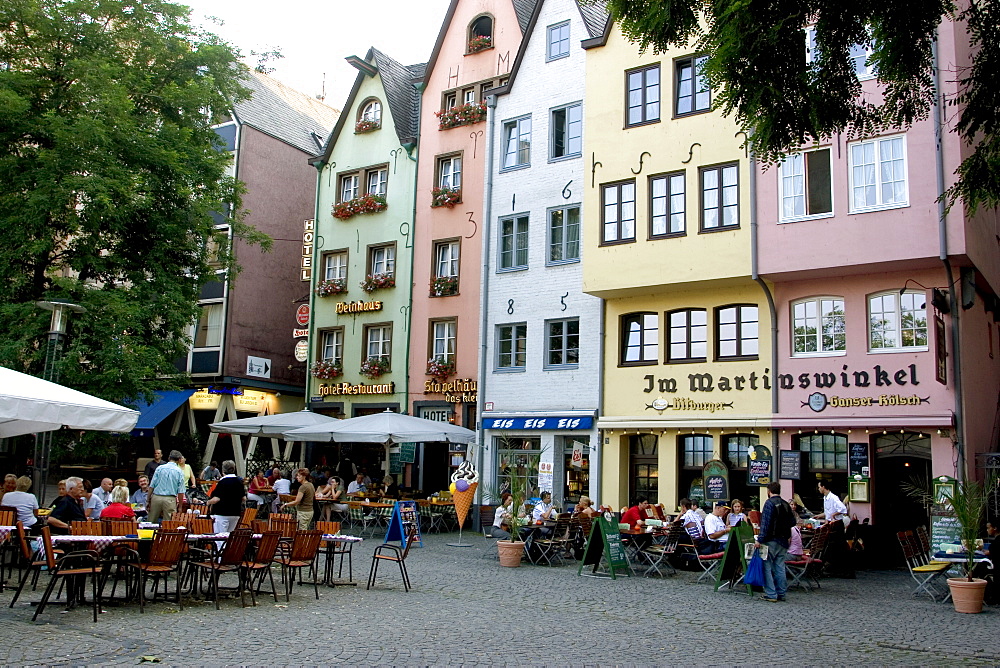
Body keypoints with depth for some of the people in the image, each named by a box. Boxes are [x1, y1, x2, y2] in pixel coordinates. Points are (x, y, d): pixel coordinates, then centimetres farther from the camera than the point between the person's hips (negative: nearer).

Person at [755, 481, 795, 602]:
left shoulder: (769, 503, -11)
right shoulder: (786, 504, 10)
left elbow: (765, 524, -17)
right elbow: (793, 522, 11)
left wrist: (760, 540, -16)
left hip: (771, 541, -7)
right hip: (783, 541, 7)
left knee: (767, 567, -2)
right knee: (780, 567, 12)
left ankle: (771, 594, -4)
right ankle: (781, 593, 15)